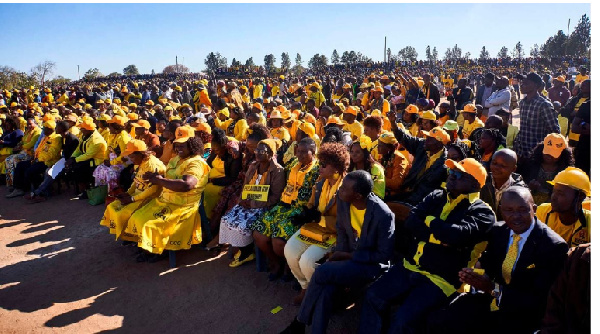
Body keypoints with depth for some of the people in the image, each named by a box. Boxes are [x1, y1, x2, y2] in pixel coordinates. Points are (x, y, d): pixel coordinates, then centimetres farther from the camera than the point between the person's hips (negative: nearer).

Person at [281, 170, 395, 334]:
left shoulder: (383, 215, -26)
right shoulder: (343, 200, -9)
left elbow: (384, 256, -17)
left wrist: (348, 256, -17)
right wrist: (339, 254, -7)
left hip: (373, 264, -5)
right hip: (349, 256, 5)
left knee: (322, 272, -24)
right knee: (326, 286, -26)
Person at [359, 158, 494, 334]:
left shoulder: (482, 212, -5)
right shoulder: (436, 196, 11)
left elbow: (456, 235, -25)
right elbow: (410, 222, -2)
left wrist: (429, 221, -8)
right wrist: (439, 236, -13)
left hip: (441, 279, -5)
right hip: (410, 267, 6)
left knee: (403, 320, -21)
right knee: (374, 297, -9)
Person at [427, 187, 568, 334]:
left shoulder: (554, 246, -15)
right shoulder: (497, 230, 2)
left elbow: (539, 300, -18)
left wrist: (493, 289, -26)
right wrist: (472, 275, -14)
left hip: (522, 315, -4)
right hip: (490, 300, 5)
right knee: (437, 321, -16)